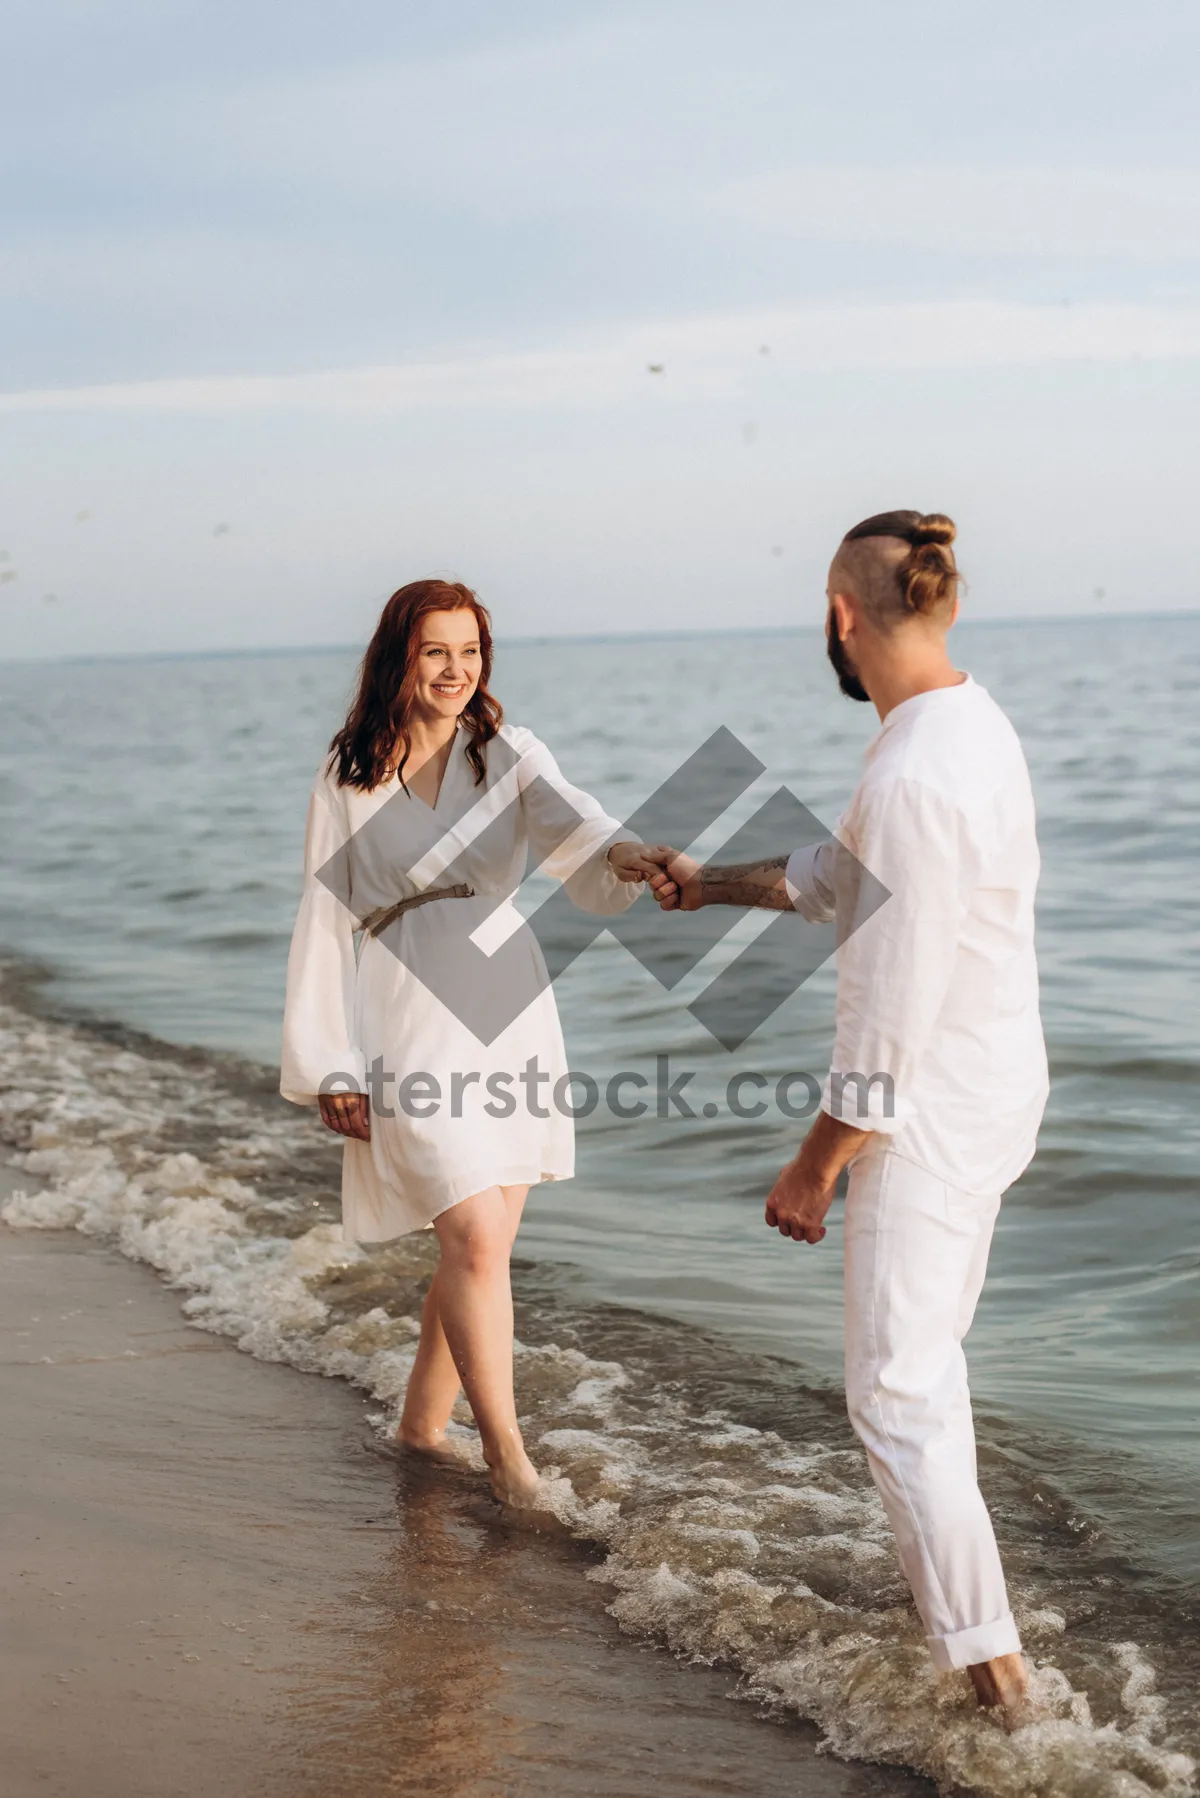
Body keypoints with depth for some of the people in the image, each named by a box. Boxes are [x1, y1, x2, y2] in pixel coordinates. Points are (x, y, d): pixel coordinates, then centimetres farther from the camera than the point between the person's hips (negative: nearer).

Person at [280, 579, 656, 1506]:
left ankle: (424, 1421, 29)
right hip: (406, 1024, -3)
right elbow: (326, 919, 3)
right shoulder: (349, 776, 3)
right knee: (476, 1239, -13)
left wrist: (626, 856, -40)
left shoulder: (510, 756, 5)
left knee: (482, 1246, 9)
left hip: (508, 1014, 3)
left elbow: (568, 820, -16)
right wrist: (331, 1069, -2)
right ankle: (507, 1453, 0)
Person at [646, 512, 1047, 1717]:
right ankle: (946, 1584, 37)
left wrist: (812, 1167, -15)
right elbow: (841, 875, 21)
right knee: (925, 1356, 23)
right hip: (990, 1091, 10)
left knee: (896, 1390, 1)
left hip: (929, 1118, -10)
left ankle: (986, 1657, 9)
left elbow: (890, 1018, -25)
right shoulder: (972, 725, 5)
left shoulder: (913, 779, -28)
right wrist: (713, 883, 32)